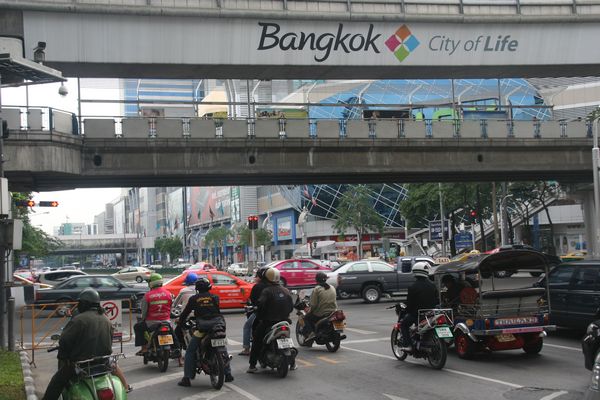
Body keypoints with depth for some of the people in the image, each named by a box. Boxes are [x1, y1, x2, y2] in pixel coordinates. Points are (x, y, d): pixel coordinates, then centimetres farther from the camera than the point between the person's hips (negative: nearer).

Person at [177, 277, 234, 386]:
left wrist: (180, 323, 26)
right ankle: (228, 374, 23)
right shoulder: (215, 297, 12)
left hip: (202, 327, -3)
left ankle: (187, 378, -2)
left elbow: (185, 312, 12)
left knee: (190, 351, 7)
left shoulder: (194, 299, 6)